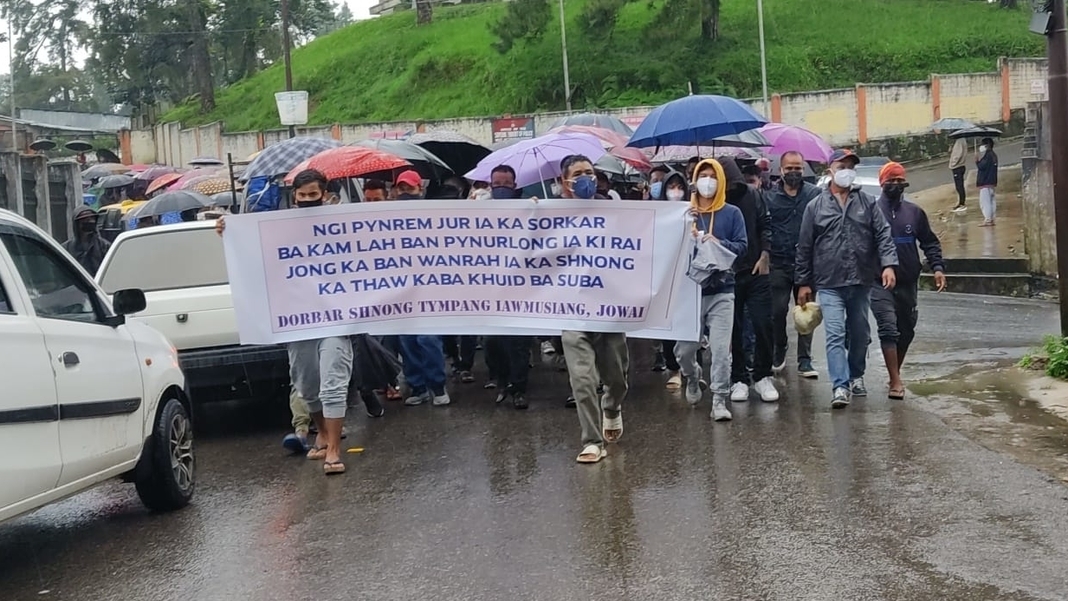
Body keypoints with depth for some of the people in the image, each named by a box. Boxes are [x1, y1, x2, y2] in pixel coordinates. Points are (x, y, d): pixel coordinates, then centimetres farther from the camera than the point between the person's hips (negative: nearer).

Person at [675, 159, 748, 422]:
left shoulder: (732, 213, 4)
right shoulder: (686, 212, 4)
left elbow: (742, 246, -3)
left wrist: (719, 243, -19)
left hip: (721, 291, -1)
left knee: (720, 348, -7)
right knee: (684, 349, 5)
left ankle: (719, 400, 0)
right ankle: (693, 379, 35)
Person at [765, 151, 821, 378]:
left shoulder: (814, 194, 2)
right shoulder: (770, 196, 3)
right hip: (779, 263, 0)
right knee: (778, 310, 1)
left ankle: (804, 360, 10)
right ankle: (779, 350, 24)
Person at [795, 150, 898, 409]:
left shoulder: (867, 202, 8)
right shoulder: (816, 207, 4)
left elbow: (883, 235, 2)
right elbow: (804, 247, 6)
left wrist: (888, 264, -13)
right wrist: (803, 282, 4)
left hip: (861, 281, 2)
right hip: (829, 283, -2)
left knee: (860, 334, 14)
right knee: (835, 335, -12)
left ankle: (856, 376, 32)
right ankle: (840, 386, -14)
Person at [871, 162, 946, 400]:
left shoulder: (915, 212, 9)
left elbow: (930, 242, 12)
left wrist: (937, 267, -2)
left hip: (908, 283, 4)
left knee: (906, 331, 13)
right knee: (888, 329, -13)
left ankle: (895, 373, 31)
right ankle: (896, 381, -14)